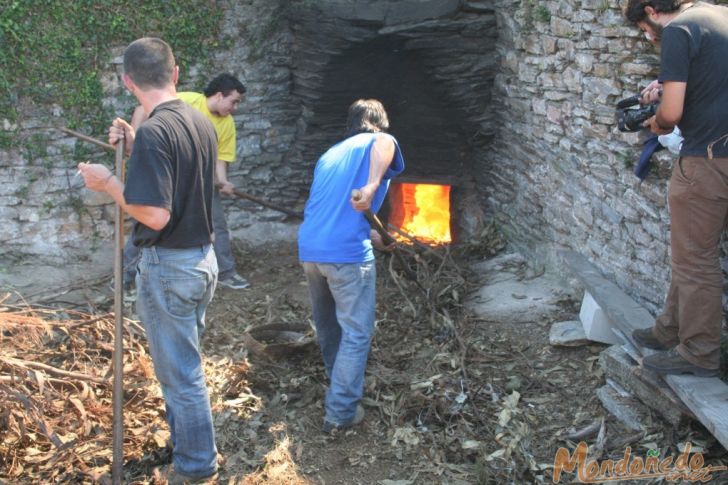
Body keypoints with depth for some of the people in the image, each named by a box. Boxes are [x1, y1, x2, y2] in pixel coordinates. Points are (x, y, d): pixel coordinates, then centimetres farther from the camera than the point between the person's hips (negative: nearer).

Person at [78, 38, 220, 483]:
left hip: (169, 266, -8)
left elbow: (156, 214, -26)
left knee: (180, 371, 6)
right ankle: (187, 441, 41)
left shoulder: (154, 132, -22)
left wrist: (108, 183, -13)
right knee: (183, 363, 25)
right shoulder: (202, 123, 4)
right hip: (203, 258, 9)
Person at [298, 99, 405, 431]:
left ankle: (340, 384, 41)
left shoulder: (329, 155, 25)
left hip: (309, 249, 7)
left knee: (327, 325, 23)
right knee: (356, 333, 3)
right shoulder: (378, 142, 6)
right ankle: (341, 412, 6)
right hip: (347, 254, -7)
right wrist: (373, 185, -34)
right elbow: (384, 142, -22)